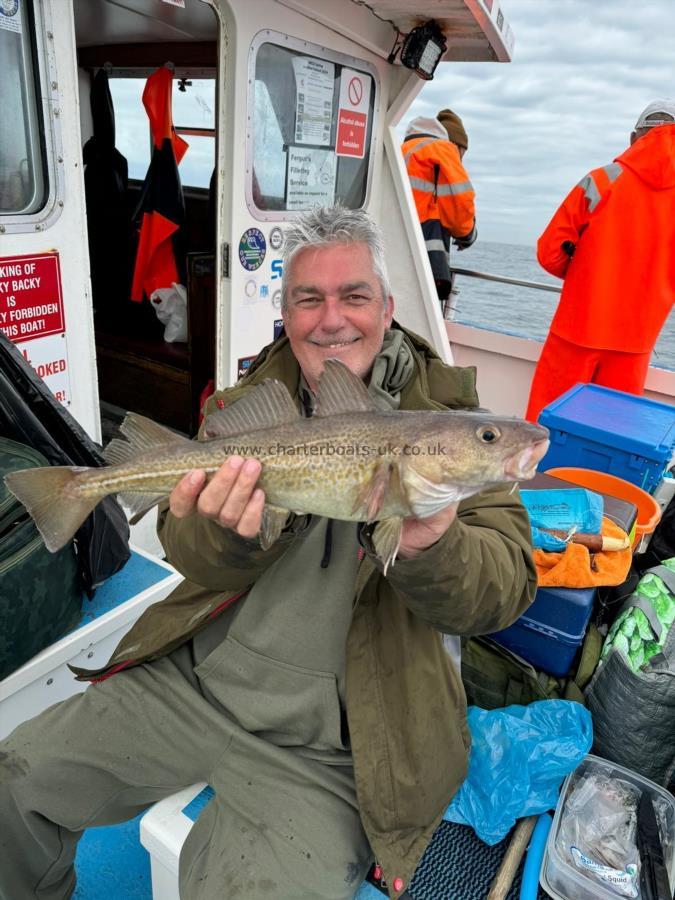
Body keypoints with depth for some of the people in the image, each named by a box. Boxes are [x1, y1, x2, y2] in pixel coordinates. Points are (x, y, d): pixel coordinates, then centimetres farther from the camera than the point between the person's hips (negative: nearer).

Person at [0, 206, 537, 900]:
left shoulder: (445, 413, -8)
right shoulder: (249, 399, 2)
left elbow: (507, 585, -14)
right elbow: (186, 552, -5)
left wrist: (430, 550, -36)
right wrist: (227, 532, -29)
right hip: (187, 682, 4)